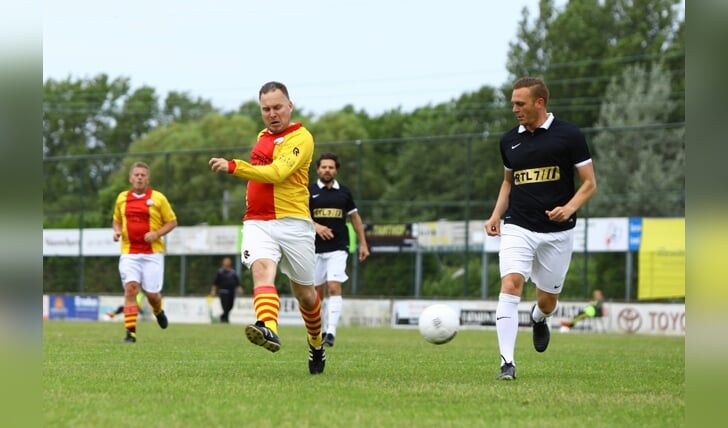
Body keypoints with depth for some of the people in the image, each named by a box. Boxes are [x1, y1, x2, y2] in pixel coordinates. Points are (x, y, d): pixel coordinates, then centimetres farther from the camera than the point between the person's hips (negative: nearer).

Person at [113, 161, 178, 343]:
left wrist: (156, 234, -12)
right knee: (130, 288, -15)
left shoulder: (158, 198, -1)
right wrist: (117, 231, 1)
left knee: (151, 293, -1)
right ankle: (130, 333, -15)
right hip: (129, 252, 2)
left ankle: (158, 311, 37)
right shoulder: (122, 198, 9)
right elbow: (116, 220, 23)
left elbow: (172, 221, 4)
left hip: (152, 253, -2)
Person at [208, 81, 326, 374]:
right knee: (262, 270, -26)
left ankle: (316, 343, 34)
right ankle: (268, 330, -49)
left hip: (293, 221, -4)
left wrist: (233, 167, -28)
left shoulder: (301, 138, -7)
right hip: (257, 222, 4)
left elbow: (276, 173, -21)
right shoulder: (263, 137, 17)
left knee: (304, 293, 8)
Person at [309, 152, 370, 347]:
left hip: (338, 248, 0)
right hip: (315, 248, 0)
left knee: (334, 287, -16)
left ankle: (331, 331, -22)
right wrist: (316, 226, -19)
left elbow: (355, 217, 17)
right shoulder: (309, 191, 3)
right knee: (317, 292, 6)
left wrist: (363, 243, 15)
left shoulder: (344, 192, 9)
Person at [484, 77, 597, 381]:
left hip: (557, 232, -2)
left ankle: (538, 319, 48)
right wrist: (496, 215, 8)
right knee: (510, 286, -20)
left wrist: (569, 208, -21)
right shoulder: (509, 140, 7)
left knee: (547, 301, 9)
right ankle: (507, 363, -21)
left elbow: (589, 183, -3)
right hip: (517, 228, 2)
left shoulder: (569, 135, -5)